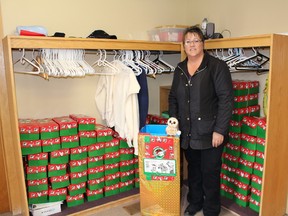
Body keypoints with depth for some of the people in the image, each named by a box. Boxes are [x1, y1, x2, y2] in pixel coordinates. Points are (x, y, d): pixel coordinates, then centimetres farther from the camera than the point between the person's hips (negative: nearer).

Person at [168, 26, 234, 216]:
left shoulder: (217, 66, -8)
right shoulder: (180, 69, 9)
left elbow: (226, 99, -12)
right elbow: (173, 97, 16)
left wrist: (220, 130, -16)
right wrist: (173, 119, 3)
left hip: (210, 132, -5)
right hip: (188, 132, 5)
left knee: (210, 173, 7)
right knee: (193, 169, 18)